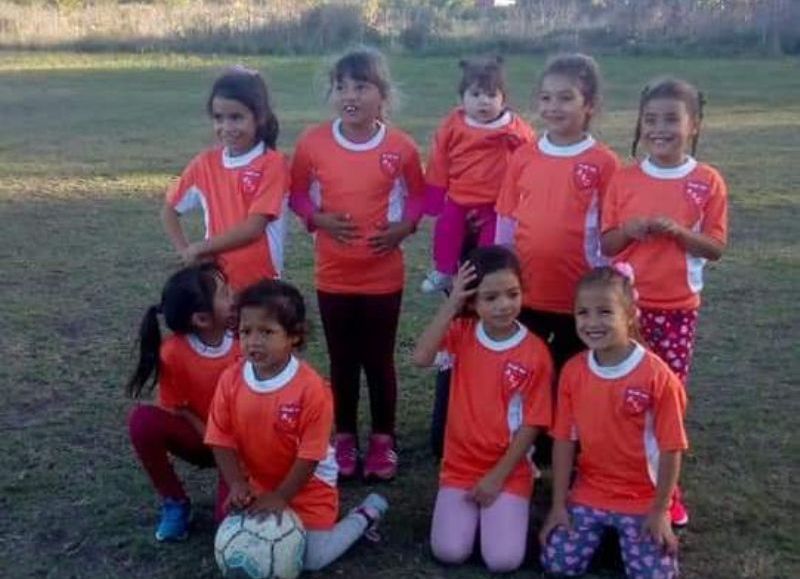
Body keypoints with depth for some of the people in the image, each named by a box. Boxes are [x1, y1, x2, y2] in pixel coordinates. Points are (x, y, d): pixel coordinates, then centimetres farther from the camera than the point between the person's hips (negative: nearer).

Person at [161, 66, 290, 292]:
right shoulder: (205, 164, 4)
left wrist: (199, 248, -8)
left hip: (261, 283, -4)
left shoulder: (272, 164, -10)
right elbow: (169, 210, 15)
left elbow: (253, 227, -16)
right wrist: (185, 251, 0)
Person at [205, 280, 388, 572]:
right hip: (259, 485, 5)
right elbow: (222, 441, -10)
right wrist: (237, 485, -23)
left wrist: (280, 497, -25)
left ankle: (365, 515, 18)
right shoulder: (230, 380, -15)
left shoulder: (311, 387, -27)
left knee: (312, 559, -7)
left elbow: (310, 455, -22)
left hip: (308, 486, -4)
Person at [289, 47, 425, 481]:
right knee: (342, 362, 14)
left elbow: (418, 194, 6)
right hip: (333, 275, 1)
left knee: (379, 361, 10)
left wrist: (403, 227, -11)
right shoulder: (312, 143, -7)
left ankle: (383, 439, 28)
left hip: (383, 275, -1)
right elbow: (297, 193, 5)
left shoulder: (400, 147, -8)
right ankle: (345, 437, 31)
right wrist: (318, 219, -12)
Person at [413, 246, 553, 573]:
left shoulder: (535, 352, -11)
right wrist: (450, 304, -23)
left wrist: (498, 476, -11)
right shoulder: (461, 333, -4)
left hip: (509, 471, -2)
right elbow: (421, 358, -24)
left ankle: (503, 508, 16)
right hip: (460, 466, 2)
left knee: (503, 560, -15)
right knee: (449, 552, -12)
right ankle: (470, 509, 19)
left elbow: (531, 424, -9)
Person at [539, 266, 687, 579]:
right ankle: (602, 530, 23)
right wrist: (559, 504, -1)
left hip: (642, 500, -3)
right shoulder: (572, 371, -7)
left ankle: (660, 532, 21)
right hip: (588, 494, 3)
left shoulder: (657, 376, -19)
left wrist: (659, 511, -9)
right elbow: (564, 440, -2)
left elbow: (671, 448, -13)